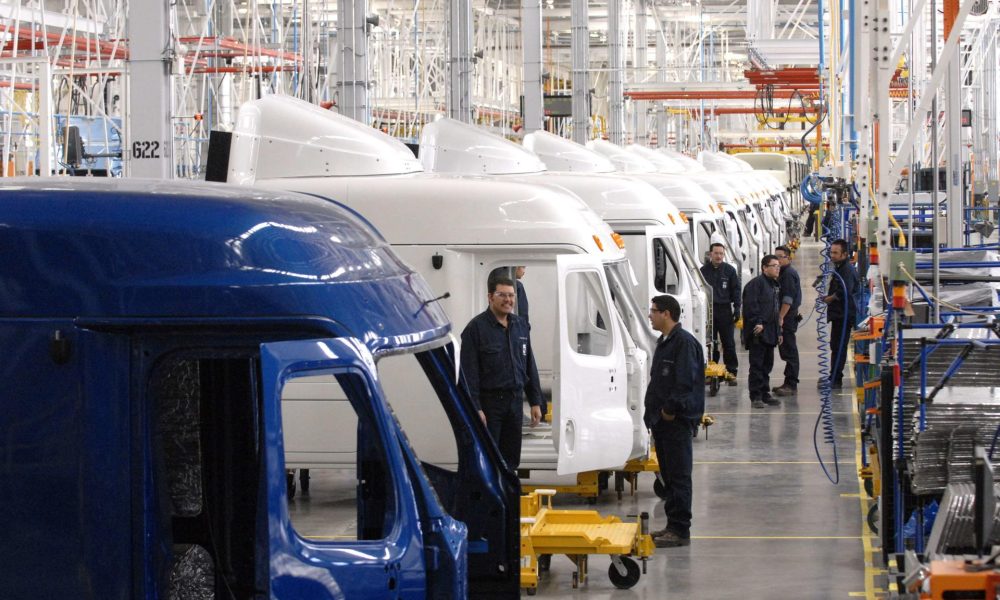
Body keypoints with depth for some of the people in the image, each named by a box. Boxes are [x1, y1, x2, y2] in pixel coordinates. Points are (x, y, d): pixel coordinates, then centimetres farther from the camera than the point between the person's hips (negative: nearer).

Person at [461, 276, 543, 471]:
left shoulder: (520, 326, 12)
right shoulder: (476, 327, -8)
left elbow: (530, 367, 17)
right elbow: (469, 372, -12)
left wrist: (535, 402, 11)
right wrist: (475, 408, -18)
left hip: (515, 401, 6)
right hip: (489, 402, -6)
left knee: (511, 458, 10)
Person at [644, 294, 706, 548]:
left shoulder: (684, 342, -14)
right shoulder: (664, 342, 17)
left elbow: (685, 382, -21)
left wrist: (670, 409, -17)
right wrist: (653, 410, 13)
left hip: (677, 421, -10)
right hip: (662, 421, 10)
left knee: (679, 476, -7)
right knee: (668, 475, 14)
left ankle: (680, 529, -5)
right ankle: (673, 525, 20)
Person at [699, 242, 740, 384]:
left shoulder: (730, 270, 5)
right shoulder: (703, 270, 6)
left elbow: (736, 290, 6)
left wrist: (737, 309, -2)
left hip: (725, 310, -1)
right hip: (707, 309, 1)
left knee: (728, 343, -1)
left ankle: (731, 372, 4)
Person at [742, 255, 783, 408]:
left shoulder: (774, 285, 19)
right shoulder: (756, 283, -11)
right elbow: (751, 304, -19)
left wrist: (778, 331, 23)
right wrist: (757, 322, -24)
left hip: (770, 332, 9)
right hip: (758, 332, -9)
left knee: (767, 365, 13)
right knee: (757, 365, -6)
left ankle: (765, 394, 21)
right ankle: (756, 397, -4)